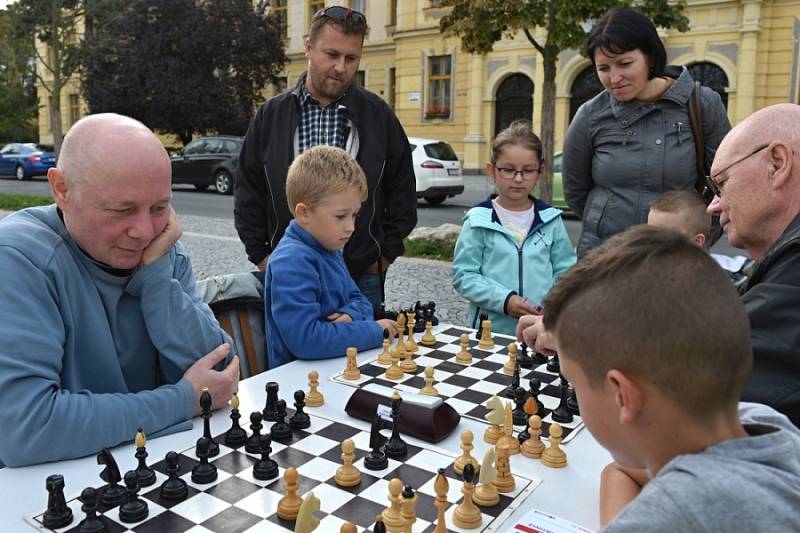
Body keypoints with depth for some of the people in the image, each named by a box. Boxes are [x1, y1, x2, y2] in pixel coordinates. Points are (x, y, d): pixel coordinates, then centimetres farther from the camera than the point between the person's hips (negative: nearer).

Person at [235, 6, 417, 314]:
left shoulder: (378, 115, 3)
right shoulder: (271, 116, 4)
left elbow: (402, 192, 7)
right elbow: (247, 194, 8)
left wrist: (384, 256, 3)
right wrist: (262, 257, 3)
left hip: (362, 278, 0)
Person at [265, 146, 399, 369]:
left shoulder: (330, 249, 8)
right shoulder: (292, 262, -18)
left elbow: (358, 299, 18)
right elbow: (305, 338, -26)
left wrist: (351, 315, -5)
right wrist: (373, 330, -16)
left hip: (338, 366, 7)